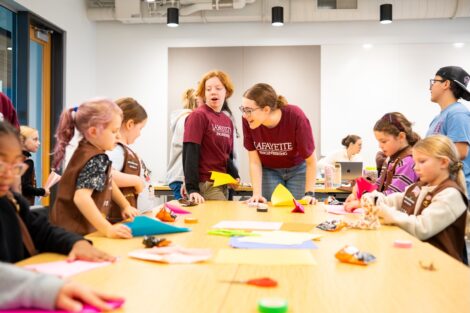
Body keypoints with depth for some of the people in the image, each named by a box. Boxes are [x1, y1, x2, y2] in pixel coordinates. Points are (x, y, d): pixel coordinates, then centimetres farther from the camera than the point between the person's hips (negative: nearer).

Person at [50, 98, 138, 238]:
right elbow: (81, 197, -34)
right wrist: (108, 229, -35)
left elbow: (107, 183, 21)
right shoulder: (96, 160, -22)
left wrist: (125, 206, 23)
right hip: (75, 232, -10)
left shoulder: (89, 151, 8)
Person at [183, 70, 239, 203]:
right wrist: (192, 188, -20)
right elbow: (190, 154, -13)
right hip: (206, 184, -6)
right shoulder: (198, 116, -8)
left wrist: (235, 176, 1)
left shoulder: (228, 121, 12)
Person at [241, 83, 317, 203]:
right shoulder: (248, 121, -25)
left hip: (297, 170, -1)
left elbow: (311, 162, -21)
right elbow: (254, 162, -15)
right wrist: (257, 194, -22)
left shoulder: (295, 117, -31)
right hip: (268, 170, 1)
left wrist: (309, 194, -24)